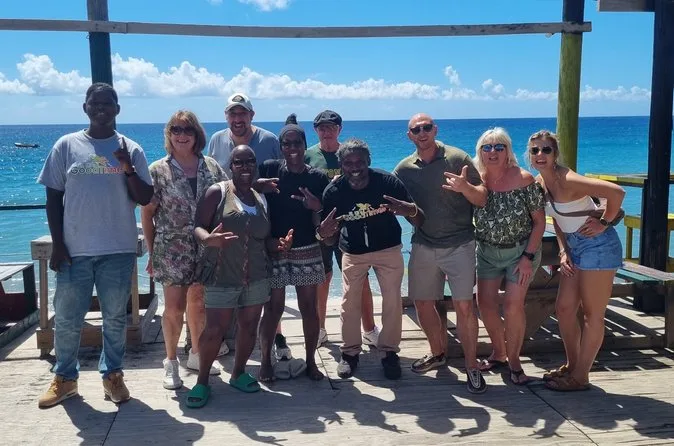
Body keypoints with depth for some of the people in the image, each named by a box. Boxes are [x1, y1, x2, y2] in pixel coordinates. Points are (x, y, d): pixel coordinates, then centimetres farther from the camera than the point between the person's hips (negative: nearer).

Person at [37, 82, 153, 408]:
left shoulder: (130, 149, 3)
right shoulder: (66, 145, 2)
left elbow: (145, 199, 0)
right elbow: (53, 198, 3)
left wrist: (128, 169, -16)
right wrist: (57, 244, -2)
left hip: (119, 249, 0)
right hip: (74, 249, 0)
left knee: (115, 318, 9)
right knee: (67, 318, 8)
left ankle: (112, 375, 24)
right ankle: (65, 378, 25)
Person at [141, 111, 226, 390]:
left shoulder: (211, 167, 3)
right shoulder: (158, 170, -3)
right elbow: (147, 214, -1)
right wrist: (152, 253, -2)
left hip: (206, 250, 3)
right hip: (172, 250, -3)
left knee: (199, 304, 14)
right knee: (174, 307, 0)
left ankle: (196, 354, 31)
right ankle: (171, 362, 18)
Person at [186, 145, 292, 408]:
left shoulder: (262, 200, 12)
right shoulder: (217, 192, -4)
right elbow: (197, 226, -10)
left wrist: (279, 244, -3)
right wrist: (208, 239, -32)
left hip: (256, 277, 5)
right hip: (221, 276, -5)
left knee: (249, 327, 10)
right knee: (215, 330, -5)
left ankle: (238, 374, 28)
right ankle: (202, 381, 11)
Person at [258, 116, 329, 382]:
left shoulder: (317, 178, 0)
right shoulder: (269, 170, -4)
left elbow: (319, 224, 2)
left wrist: (316, 207, -18)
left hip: (307, 252, 2)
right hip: (273, 250, -1)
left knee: (309, 307, 7)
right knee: (273, 308, 4)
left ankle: (311, 361, 21)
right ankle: (265, 361, 19)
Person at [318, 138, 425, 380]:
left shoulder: (388, 182, -25)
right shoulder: (333, 192, -20)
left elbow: (420, 222, -19)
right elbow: (332, 239, -9)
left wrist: (411, 211, -43)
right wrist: (323, 233, -33)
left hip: (388, 249, -1)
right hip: (353, 253, 1)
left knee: (393, 301, 0)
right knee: (350, 302, 2)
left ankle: (389, 352, 18)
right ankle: (350, 352, 21)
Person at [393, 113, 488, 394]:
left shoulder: (458, 158, -7)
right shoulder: (405, 168, 4)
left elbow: (483, 199, -9)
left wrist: (465, 187, -28)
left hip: (459, 244, -4)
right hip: (423, 245, 4)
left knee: (463, 306, -8)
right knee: (423, 303, 10)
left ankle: (472, 367, 6)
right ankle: (437, 353, 32)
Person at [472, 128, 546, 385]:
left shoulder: (524, 180, -17)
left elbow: (539, 222, -12)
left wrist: (528, 257, -16)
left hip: (521, 251, -4)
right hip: (487, 252, 4)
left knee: (513, 306, -9)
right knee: (485, 303, 4)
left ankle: (513, 360, 11)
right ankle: (498, 353, 27)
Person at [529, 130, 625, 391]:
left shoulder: (567, 180, -22)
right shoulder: (540, 183, 3)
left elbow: (617, 192, -28)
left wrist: (604, 223, -17)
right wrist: (563, 252, 4)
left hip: (597, 245, -9)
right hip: (574, 247, 9)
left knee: (592, 314, 3)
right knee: (564, 309, 13)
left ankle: (580, 377, 13)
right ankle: (571, 366, 30)